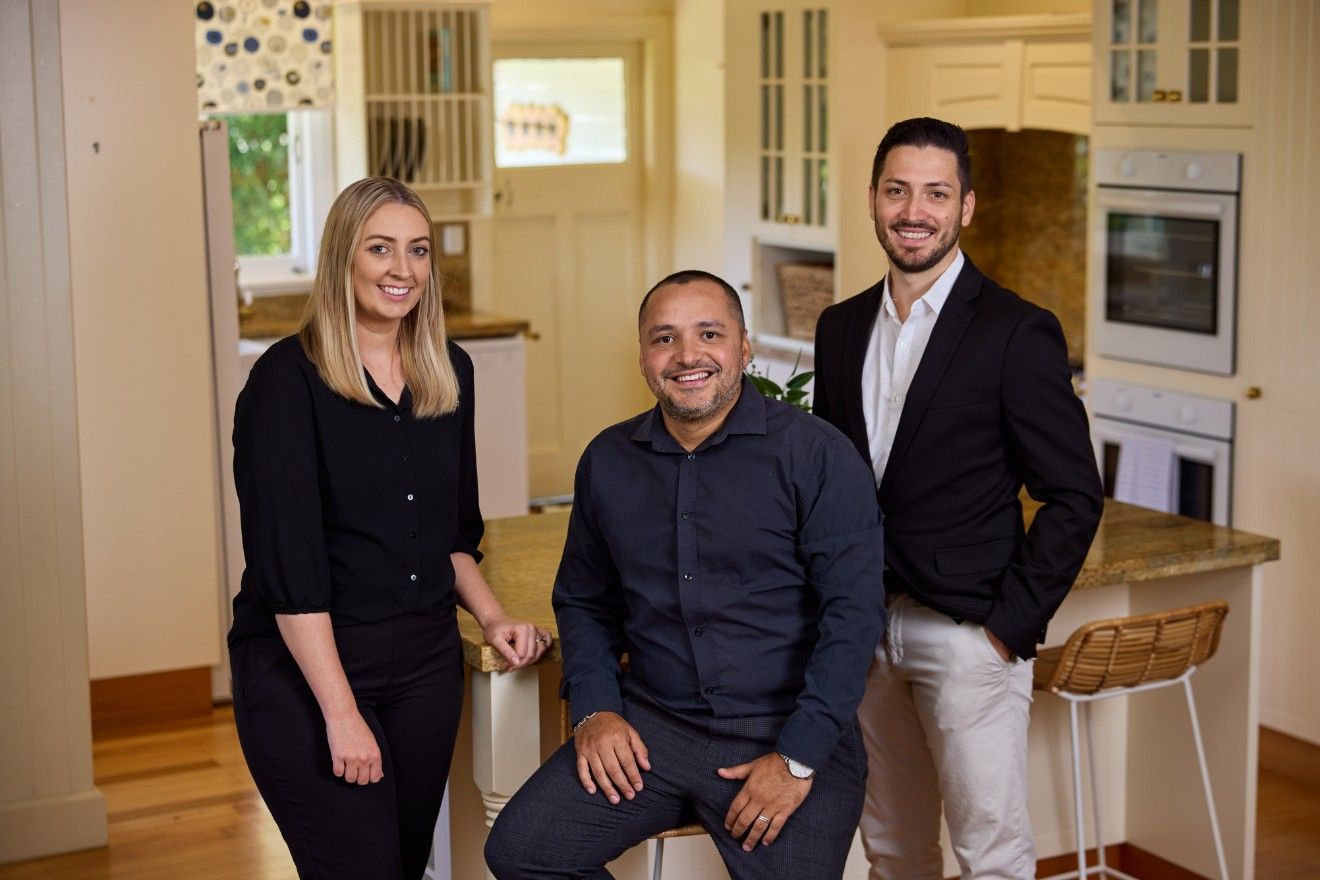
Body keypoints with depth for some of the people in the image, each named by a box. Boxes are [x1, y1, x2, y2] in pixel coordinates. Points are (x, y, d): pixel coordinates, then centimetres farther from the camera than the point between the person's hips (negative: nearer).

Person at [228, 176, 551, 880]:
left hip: (425, 661, 6)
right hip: (305, 665, -6)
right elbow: (288, 563, -16)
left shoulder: (449, 373, 8)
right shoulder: (288, 379, -11)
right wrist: (341, 714, -19)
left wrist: (490, 618, 3)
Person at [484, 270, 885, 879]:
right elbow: (584, 600, 19)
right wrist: (593, 709, 2)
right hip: (651, 724, 4)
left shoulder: (815, 454, -7)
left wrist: (798, 759, -16)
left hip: (788, 732, -3)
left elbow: (853, 612, -12)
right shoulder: (607, 461, 8)